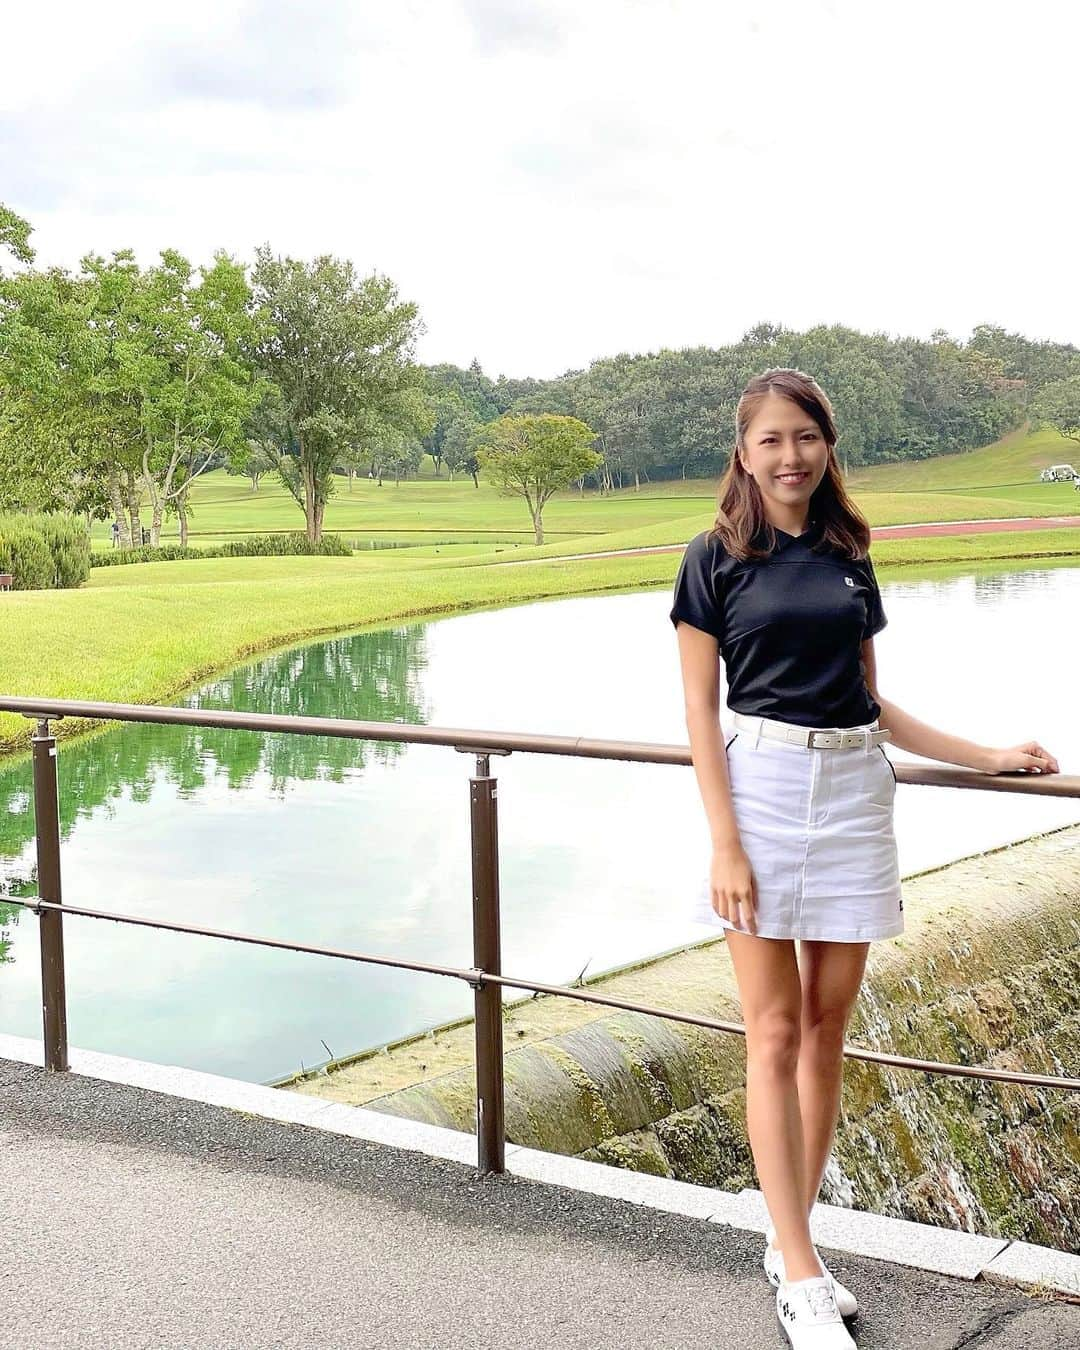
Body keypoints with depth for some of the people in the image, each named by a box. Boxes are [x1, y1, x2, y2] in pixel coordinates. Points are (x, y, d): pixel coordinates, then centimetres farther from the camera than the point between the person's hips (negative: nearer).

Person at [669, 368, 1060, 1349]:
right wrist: (725, 843, -12)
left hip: (855, 789, 4)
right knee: (775, 1033, -2)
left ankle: (791, 1240, 20)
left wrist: (990, 757, 13)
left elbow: (870, 703, 16)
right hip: (762, 784, -4)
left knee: (829, 1027, 7)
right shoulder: (717, 559, -1)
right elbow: (700, 711, -4)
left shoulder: (849, 559, 11)